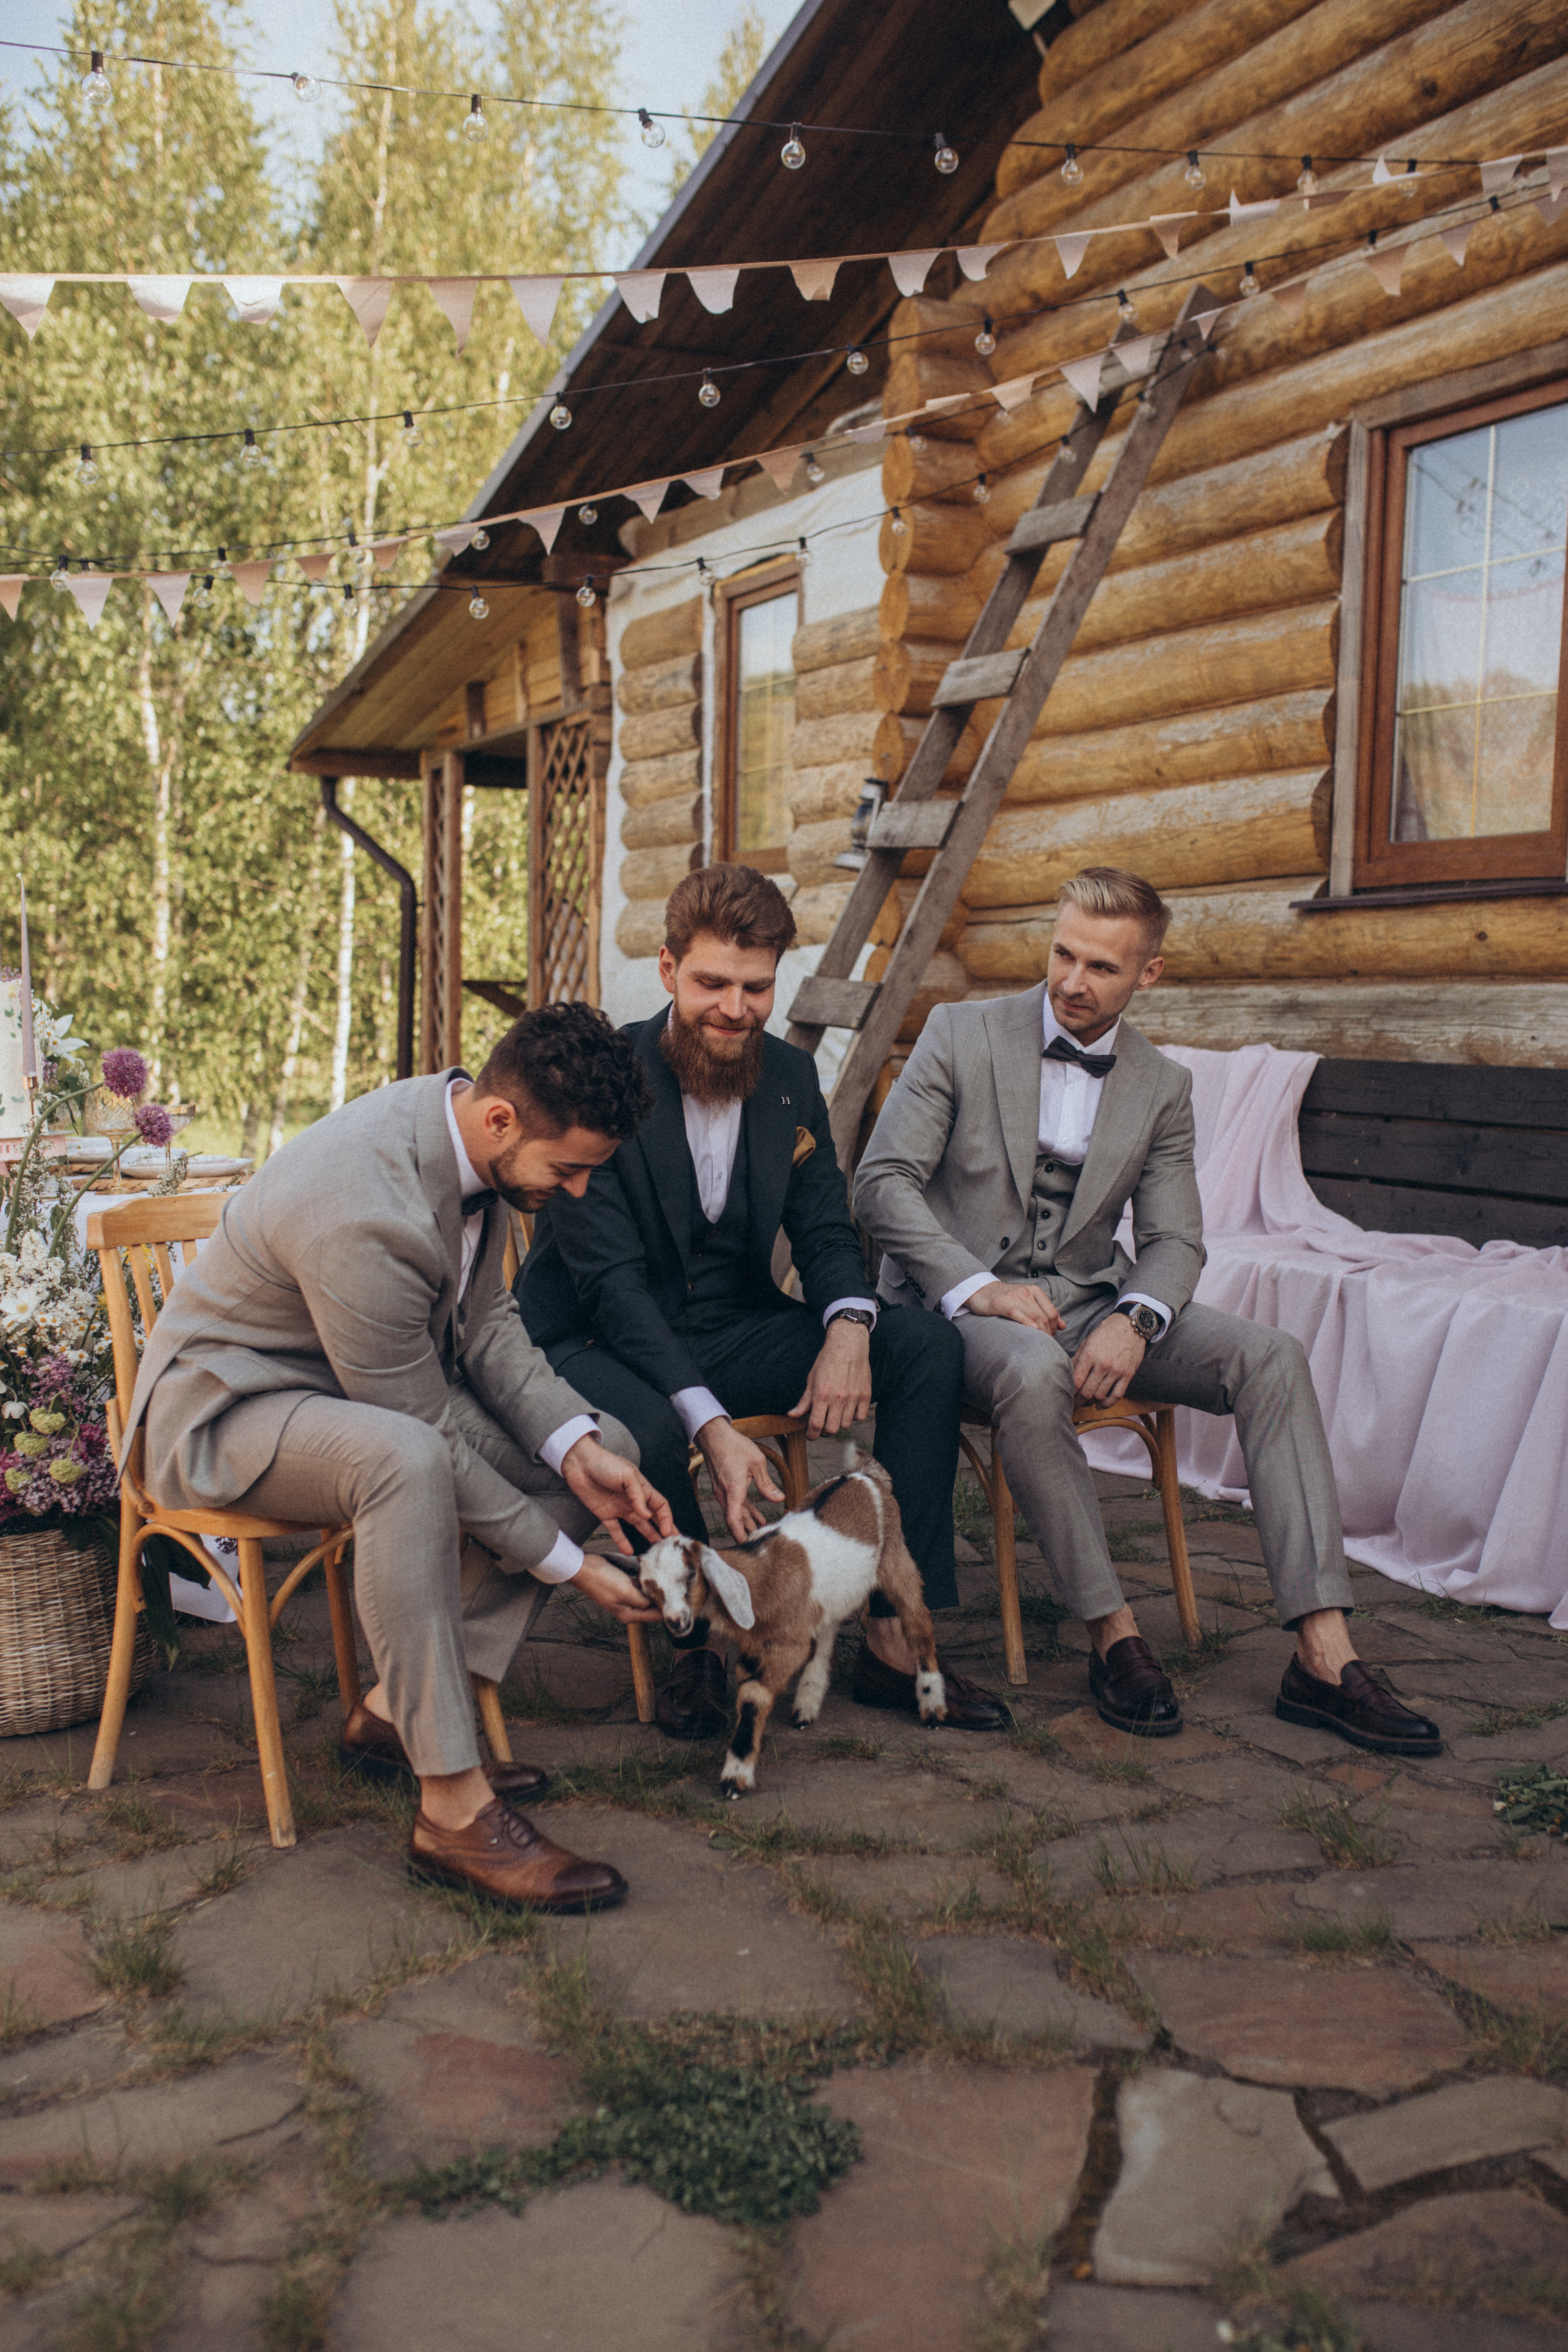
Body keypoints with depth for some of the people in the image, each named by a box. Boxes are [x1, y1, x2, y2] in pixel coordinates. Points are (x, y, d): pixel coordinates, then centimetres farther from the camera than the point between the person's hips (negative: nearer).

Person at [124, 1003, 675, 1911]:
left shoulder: (469, 1134, -9)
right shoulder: (361, 1214, -35)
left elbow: (485, 1320, 1)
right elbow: (424, 1437, -28)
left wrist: (576, 1448, -14)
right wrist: (567, 1562, -21)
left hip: (388, 1382, 9)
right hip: (229, 1403, -9)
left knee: (608, 1445, -4)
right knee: (403, 1460, -41)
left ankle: (398, 1708, -1)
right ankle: (455, 1808, -31)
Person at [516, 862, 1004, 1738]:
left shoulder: (791, 1076, 3)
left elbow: (827, 1230, 6)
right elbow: (610, 1278, -23)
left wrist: (848, 1329, -19)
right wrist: (711, 1425, -33)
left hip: (732, 1330, 6)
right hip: (601, 1340, -6)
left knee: (928, 1347, -11)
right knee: (647, 1429, -39)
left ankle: (897, 1640, -8)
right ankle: (699, 1643, -9)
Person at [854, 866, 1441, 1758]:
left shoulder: (1163, 1087, 7)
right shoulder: (961, 1034, -2)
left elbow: (1175, 1241, 4)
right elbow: (884, 1182, -8)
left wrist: (1134, 1320, -20)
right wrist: (979, 1286, -21)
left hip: (1092, 1304, 4)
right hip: (963, 1303, -4)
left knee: (1271, 1356, -19)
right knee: (1035, 1372, -39)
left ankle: (1324, 1657, -21)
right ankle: (1115, 1635, -23)